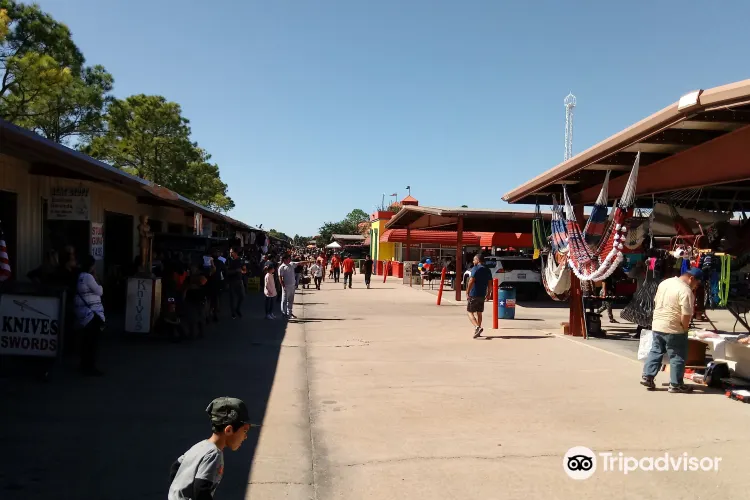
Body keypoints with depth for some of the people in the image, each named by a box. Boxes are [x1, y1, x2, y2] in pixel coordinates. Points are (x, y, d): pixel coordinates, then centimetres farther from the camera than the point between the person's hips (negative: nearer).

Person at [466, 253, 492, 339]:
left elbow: (471, 282, -17)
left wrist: (467, 293, -14)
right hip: (482, 295, 7)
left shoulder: (475, 269, -11)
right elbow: (489, 283, 14)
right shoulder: (488, 270, 11)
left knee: (470, 312, -2)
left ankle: (477, 327, -21)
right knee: (479, 313, 15)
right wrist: (488, 294, 23)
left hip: (473, 295, -7)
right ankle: (477, 331, 19)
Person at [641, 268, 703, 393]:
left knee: (655, 351, 17)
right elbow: (686, 315, -22)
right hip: (674, 328, -7)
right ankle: (675, 384, 11)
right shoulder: (685, 291, -18)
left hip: (657, 325, 8)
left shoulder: (664, 282, 8)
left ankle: (647, 377, 17)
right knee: (677, 357, 5)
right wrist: (685, 328, -5)